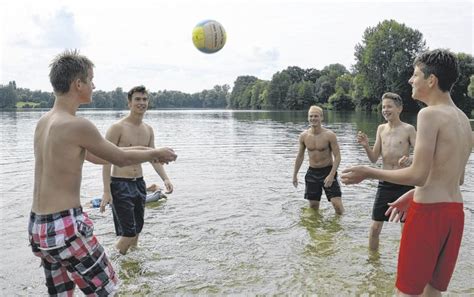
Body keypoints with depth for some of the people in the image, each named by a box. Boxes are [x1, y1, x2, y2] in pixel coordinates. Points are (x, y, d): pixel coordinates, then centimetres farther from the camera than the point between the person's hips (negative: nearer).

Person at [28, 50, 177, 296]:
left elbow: (93, 156, 18)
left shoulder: (44, 122, 8)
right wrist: (156, 153, 12)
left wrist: (141, 152, 25)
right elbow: (121, 159, -6)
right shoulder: (78, 125, -18)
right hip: (65, 226, -8)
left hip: (37, 226, 8)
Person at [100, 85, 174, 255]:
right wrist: (106, 191, -19)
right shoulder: (118, 128, -12)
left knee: (137, 229, 15)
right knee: (128, 232, -8)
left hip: (139, 183, 7)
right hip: (120, 184, -6)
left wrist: (165, 178, -3)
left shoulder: (148, 130, 9)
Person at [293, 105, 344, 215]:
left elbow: (337, 156, -12)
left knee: (337, 204, -9)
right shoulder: (303, 136, -3)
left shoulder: (329, 135, -14)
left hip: (328, 171, -3)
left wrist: (331, 175, -21)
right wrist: (295, 174, 12)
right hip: (312, 172, 3)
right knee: (313, 205, 10)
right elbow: (300, 156, 10)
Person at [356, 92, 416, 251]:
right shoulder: (381, 129, 6)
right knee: (375, 228, 6)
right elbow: (374, 159, 6)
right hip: (385, 184, 4)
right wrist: (366, 146, -13)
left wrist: (410, 160, -33)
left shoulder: (408, 129, -6)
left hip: (404, 184, -3)